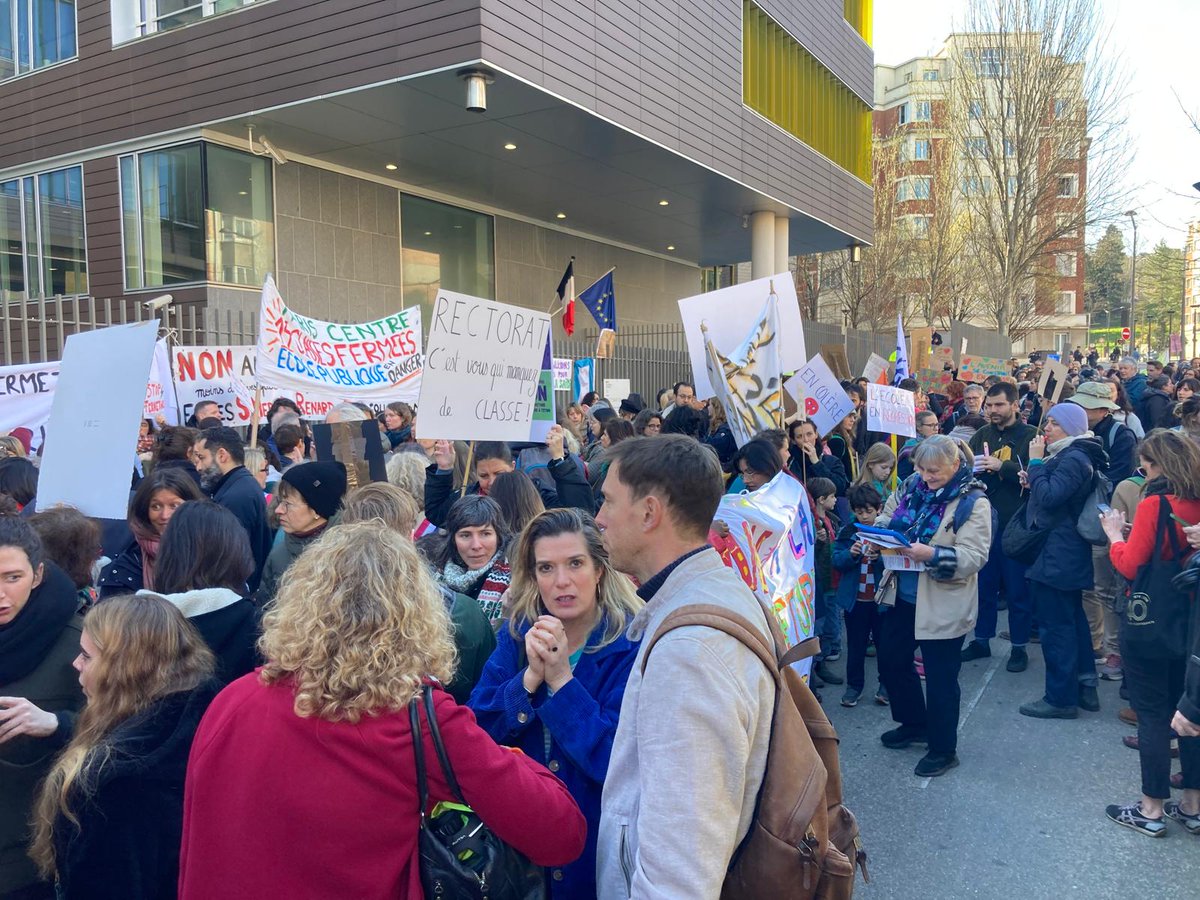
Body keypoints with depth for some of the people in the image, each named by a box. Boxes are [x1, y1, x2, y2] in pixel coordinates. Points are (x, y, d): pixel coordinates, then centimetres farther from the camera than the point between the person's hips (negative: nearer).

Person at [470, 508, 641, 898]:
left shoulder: (632, 643, -17)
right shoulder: (518, 632, -3)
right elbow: (477, 732, -9)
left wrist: (561, 678, -29)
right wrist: (531, 676, -24)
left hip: (599, 841, -4)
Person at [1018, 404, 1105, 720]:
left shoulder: (1073, 459, -18)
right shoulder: (1069, 455, 15)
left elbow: (1049, 497, -26)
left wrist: (1035, 462, -18)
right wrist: (1034, 481, 6)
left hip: (1057, 556, -11)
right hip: (1068, 554, 11)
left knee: (1055, 625, -5)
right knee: (1073, 618, 17)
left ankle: (1061, 697, 2)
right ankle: (1085, 686, 27)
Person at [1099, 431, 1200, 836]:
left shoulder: (1154, 505, -18)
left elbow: (1129, 566, -15)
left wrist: (1115, 533, 1)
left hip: (1149, 623, -7)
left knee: (1152, 714, 3)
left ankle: (1152, 810, 13)